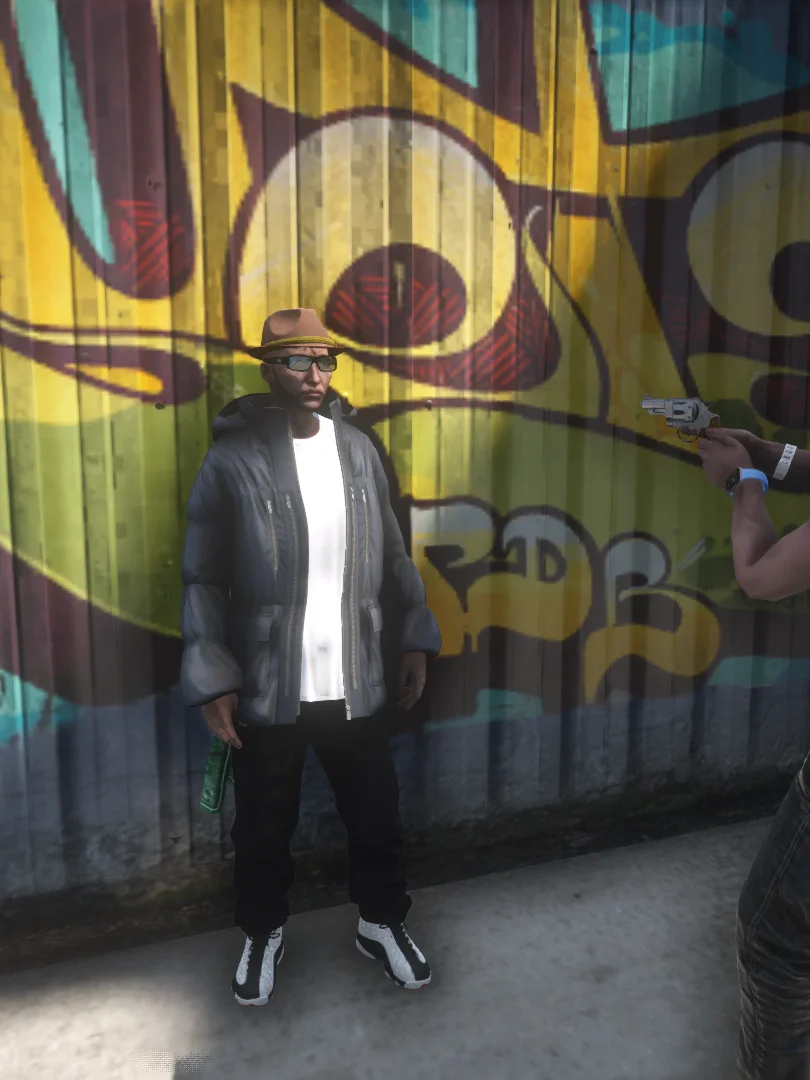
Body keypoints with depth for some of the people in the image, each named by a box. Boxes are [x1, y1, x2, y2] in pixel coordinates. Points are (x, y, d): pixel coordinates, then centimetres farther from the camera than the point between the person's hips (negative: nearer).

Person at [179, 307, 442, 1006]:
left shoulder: (358, 448, 1)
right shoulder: (234, 459, -10)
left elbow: (392, 554, 7)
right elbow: (203, 578, -8)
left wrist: (417, 635, 4)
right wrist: (213, 678, -13)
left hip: (354, 682, 3)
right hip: (267, 687, -2)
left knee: (377, 815, 17)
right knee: (264, 827, 17)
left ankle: (383, 923, 44)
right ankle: (263, 935, 45)